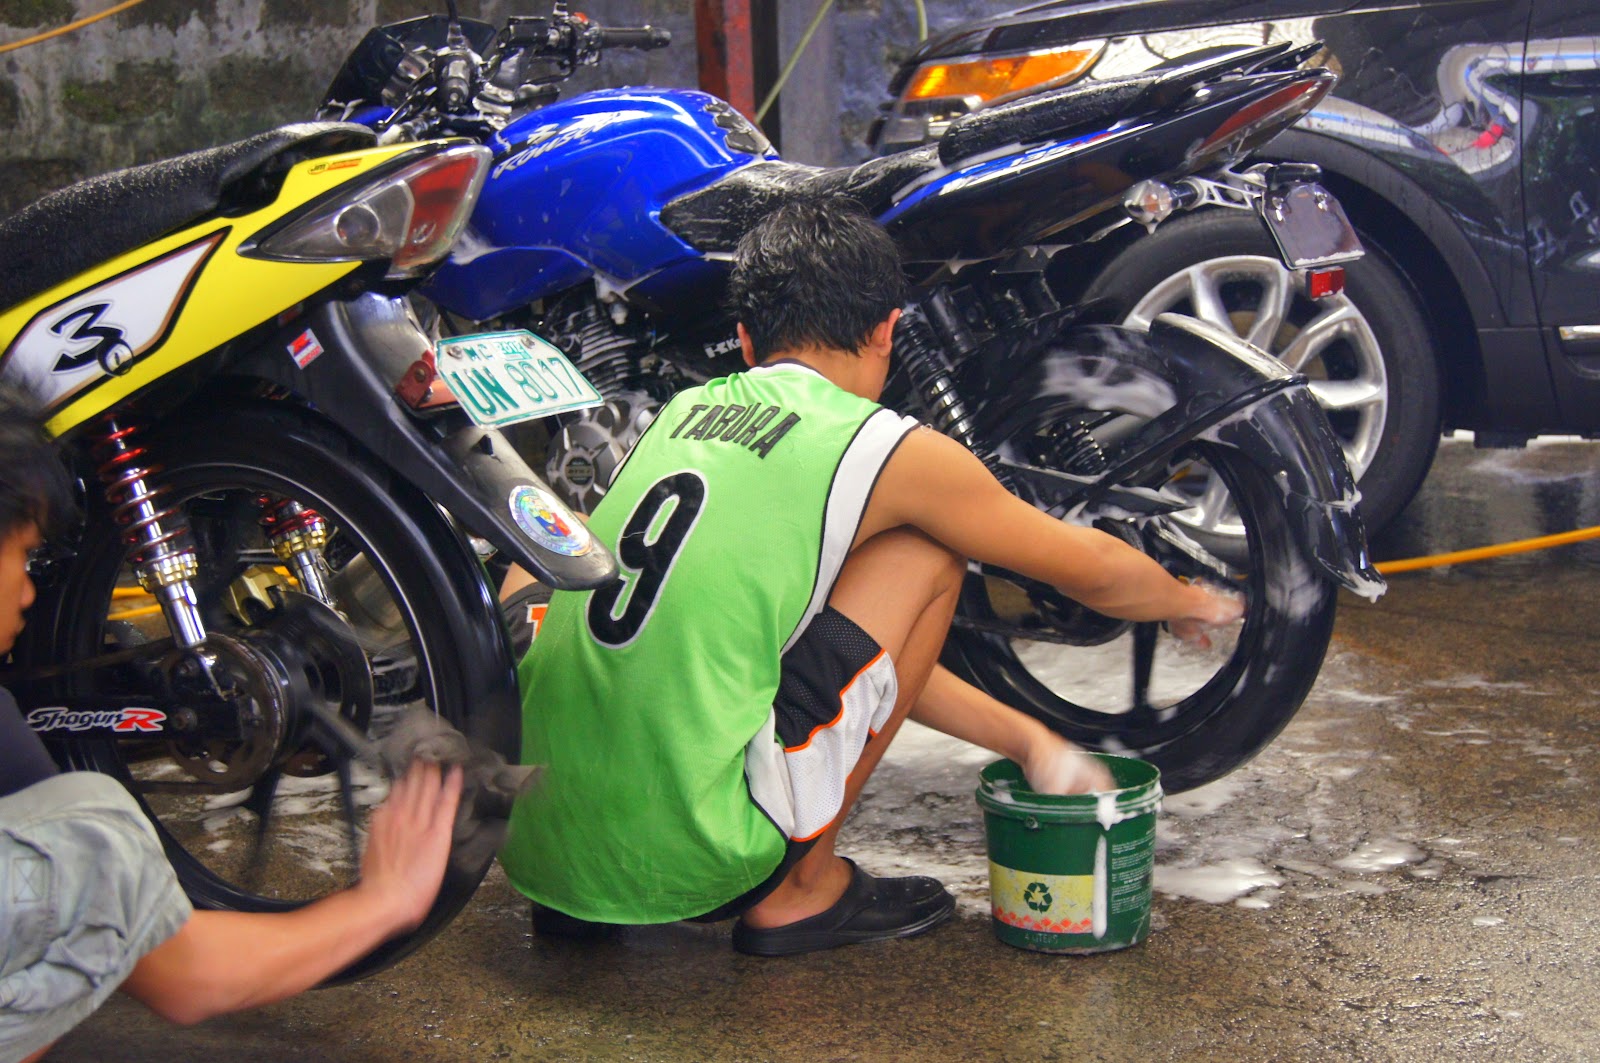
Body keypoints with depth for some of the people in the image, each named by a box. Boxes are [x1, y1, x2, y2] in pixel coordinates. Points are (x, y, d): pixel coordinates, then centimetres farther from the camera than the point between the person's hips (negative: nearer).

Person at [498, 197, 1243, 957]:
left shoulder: (685, 410, 18)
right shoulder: (889, 448, -2)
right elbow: (1096, 570, 14)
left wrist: (1025, 739, 31)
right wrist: (1187, 601, 37)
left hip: (530, 837, 7)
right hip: (681, 859, -6)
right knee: (926, 550, 7)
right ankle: (803, 891, 12)